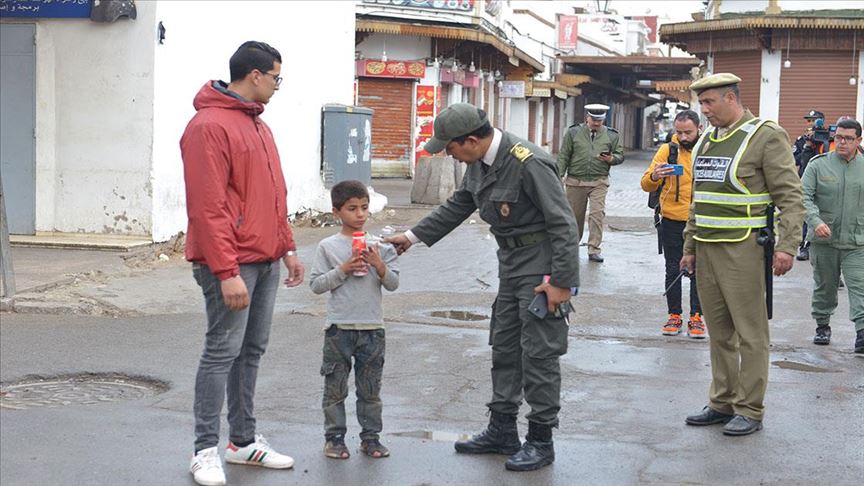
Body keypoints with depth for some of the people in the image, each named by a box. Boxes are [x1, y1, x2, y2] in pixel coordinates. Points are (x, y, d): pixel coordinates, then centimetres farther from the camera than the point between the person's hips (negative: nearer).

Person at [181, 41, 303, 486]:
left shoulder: (257, 125, 16)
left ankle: (243, 440, 22)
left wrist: (287, 249, 18)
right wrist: (227, 273, -21)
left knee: (251, 351, 13)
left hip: (266, 261, 9)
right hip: (233, 264, -9)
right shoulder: (210, 126, -13)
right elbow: (208, 207, -19)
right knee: (222, 351, -4)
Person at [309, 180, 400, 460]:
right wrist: (343, 270, -14)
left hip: (372, 328, 2)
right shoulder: (328, 247, -2)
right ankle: (334, 437, 16)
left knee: (371, 388, 10)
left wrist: (379, 266, -14)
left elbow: (393, 284, 3)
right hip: (339, 328, -2)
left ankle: (370, 436, 20)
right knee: (335, 386, 6)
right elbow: (316, 284, -5)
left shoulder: (378, 246, 4)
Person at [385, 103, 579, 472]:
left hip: (542, 266, -9)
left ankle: (541, 440, 8)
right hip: (511, 262, 9)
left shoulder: (528, 164, -25)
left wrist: (560, 282, -22)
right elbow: (457, 207, 20)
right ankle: (502, 431, 26)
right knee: (504, 347, 15)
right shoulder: (480, 163, 3)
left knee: (539, 353, -3)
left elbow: (562, 225, -23)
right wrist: (413, 236, 19)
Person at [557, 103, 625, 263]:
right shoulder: (573, 132, 2)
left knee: (598, 213, -13)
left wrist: (611, 159, -12)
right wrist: (560, 176, -3)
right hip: (575, 181, 0)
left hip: (599, 182, 0)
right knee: (575, 214, 9)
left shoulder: (611, 135, 6)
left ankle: (594, 250, -8)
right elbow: (563, 156, 4)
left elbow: (620, 155, 11)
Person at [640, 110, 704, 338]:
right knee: (673, 270, 8)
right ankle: (674, 315, 17)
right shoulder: (668, 150, -3)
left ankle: (696, 317, 14)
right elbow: (646, 185, -6)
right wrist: (654, 177, -30)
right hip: (672, 222, 0)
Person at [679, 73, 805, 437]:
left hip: (743, 249, -7)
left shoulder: (765, 136, -7)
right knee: (719, 332, 12)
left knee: (750, 332, -1)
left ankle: (750, 410, 6)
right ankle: (722, 403, 21)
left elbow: (790, 196, -10)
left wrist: (786, 246, -18)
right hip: (707, 249, 7)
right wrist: (690, 247, 20)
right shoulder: (705, 142, 16)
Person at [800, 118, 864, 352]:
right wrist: (816, 221, -23)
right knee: (824, 286, 14)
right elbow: (804, 196, -8)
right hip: (823, 240, 0)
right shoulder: (818, 165, -1)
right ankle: (822, 326, 30)